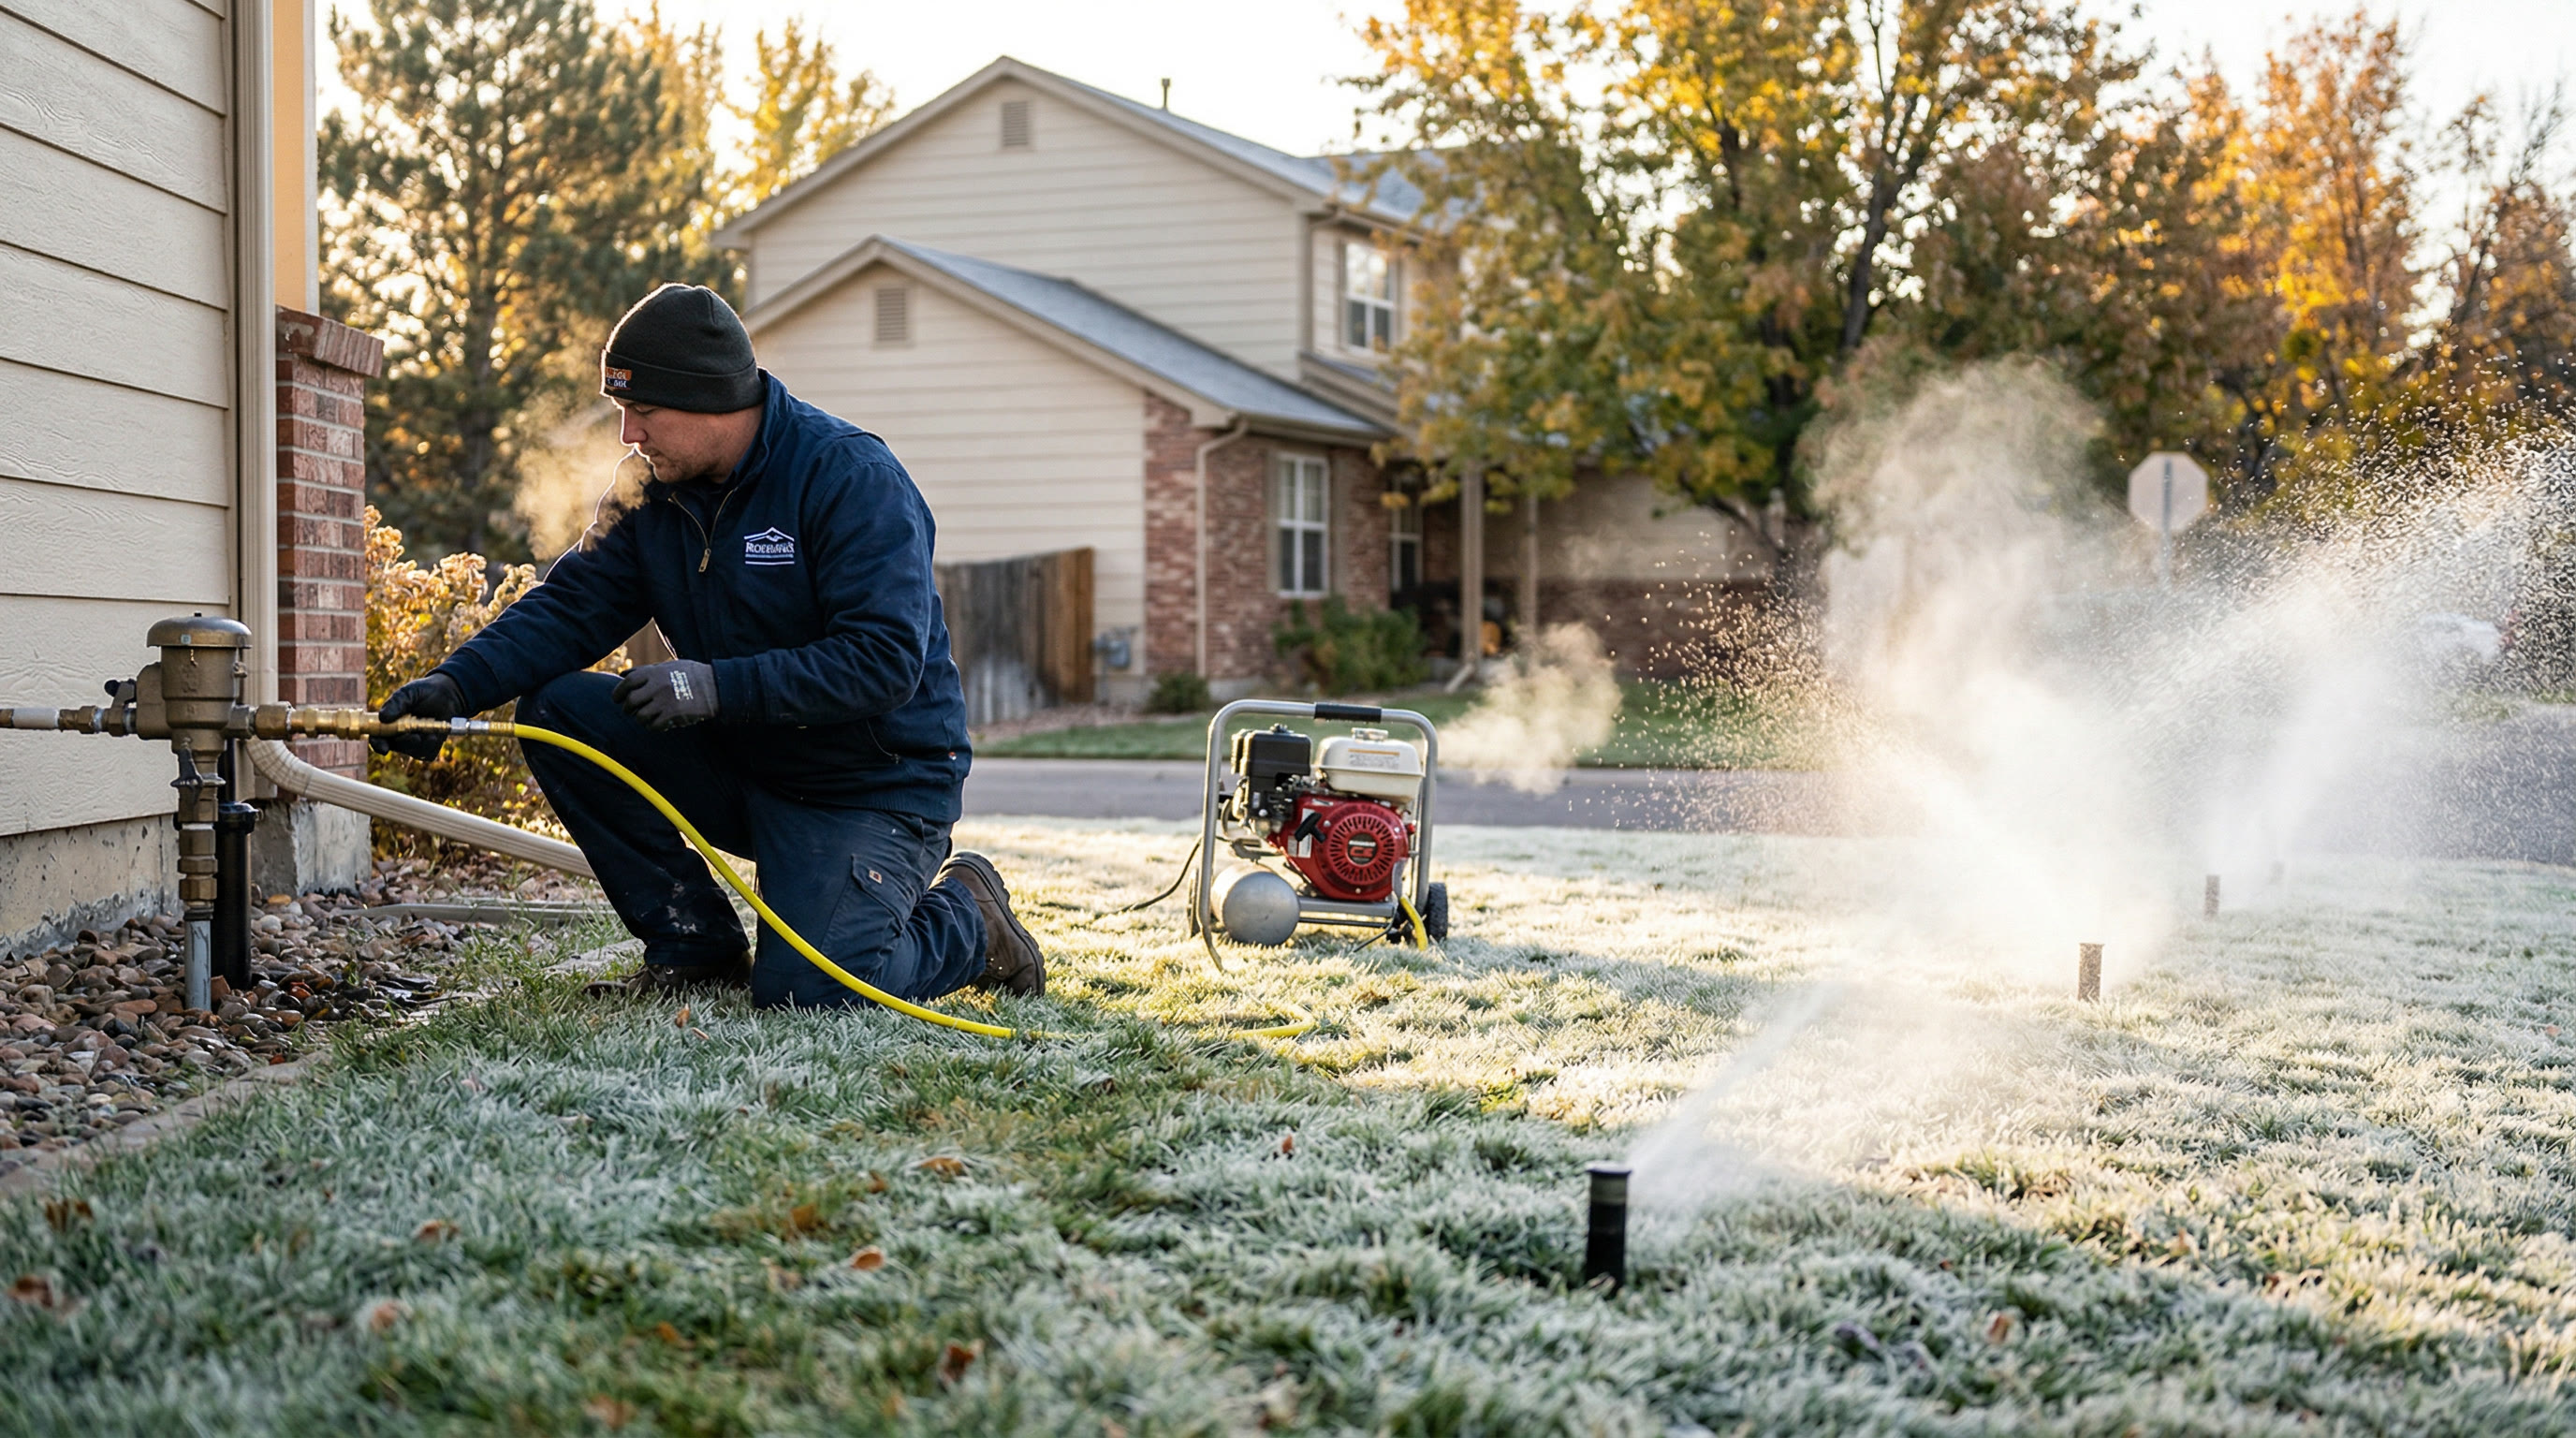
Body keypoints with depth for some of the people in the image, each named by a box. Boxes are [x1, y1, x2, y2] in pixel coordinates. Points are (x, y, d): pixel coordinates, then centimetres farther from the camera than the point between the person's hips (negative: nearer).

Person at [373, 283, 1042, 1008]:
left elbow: (885, 662, -28)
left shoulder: (853, 477, -20)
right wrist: (457, 684, -19)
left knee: (804, 989, -25)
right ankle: (696, 946, 0)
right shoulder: (652, 490, 2)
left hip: (871, 782, -7)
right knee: (558, 707, -10)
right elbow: (570, 607, -2)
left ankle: (965, 920, 9)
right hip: (739, 766, 7)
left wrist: (718, 687, -34)